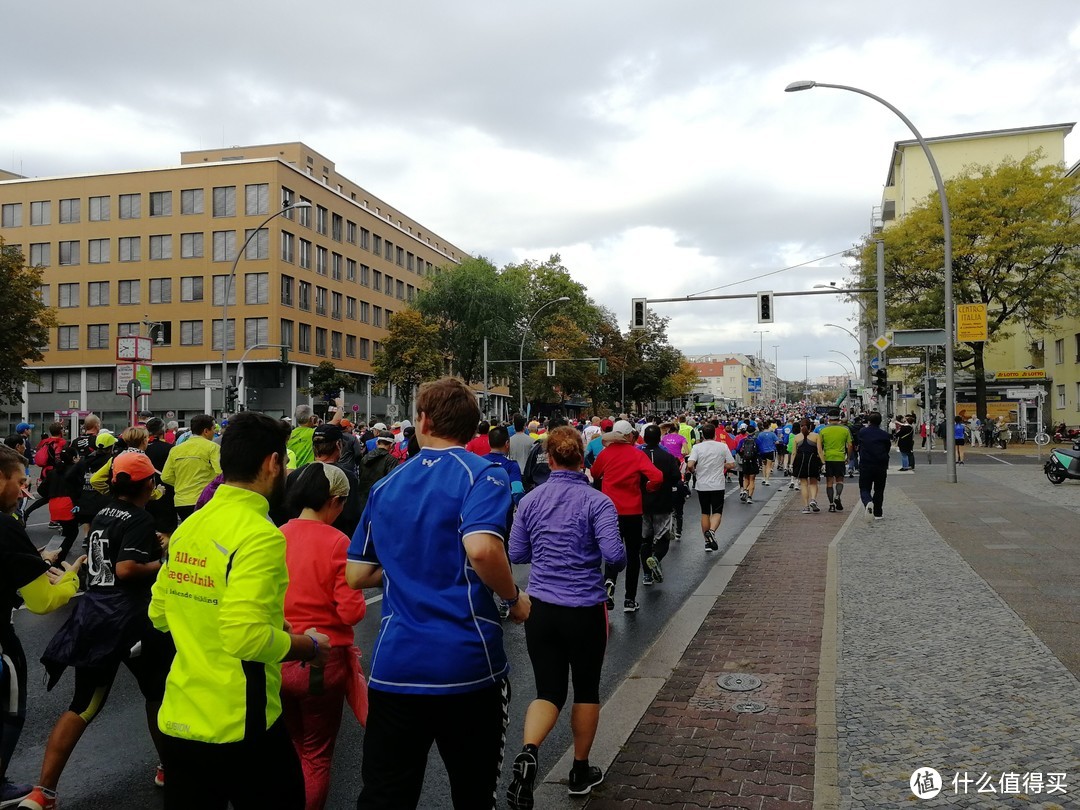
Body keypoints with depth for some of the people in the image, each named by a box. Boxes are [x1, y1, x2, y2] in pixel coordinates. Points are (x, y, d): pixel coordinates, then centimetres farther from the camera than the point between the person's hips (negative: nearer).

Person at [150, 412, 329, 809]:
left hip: (179, 718, 7)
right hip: (239, 727, -7)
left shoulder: (189, 526, 4)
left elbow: (159, 612, 11)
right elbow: (248, 637, -27)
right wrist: (310, 646, -12)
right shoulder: (260, 535, -21)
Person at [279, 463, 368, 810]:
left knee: (288, 748, 26)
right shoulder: (337, 542, -16)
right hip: (322, 661, -4)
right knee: (317, 754, 16)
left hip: (276, 659, 4)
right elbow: (351, 611, -17)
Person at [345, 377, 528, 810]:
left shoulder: (386, 486, 9)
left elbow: (356, 575, 12)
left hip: (394, 665, 3)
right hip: (467, 664, -3)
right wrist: (515, 598, -9)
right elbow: (481, 548, -26)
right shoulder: (482, 474, -8)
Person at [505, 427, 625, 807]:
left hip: (540, 609, 2)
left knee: (548, 691, 10)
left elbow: (516, 554, 6)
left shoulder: (530, 501, -1)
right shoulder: (597, 502, -11)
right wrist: (622, 555, 5)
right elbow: (614, 555, -18)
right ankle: (580, 772, 30)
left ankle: (528, 752, -17)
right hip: (585, 611, -2)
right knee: (586, 689, 17)